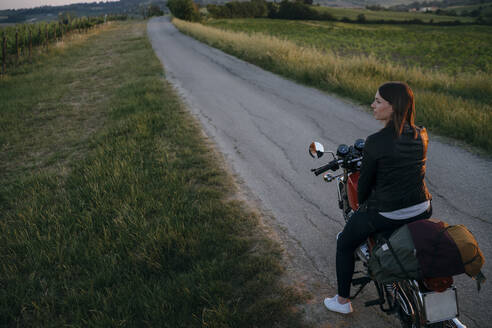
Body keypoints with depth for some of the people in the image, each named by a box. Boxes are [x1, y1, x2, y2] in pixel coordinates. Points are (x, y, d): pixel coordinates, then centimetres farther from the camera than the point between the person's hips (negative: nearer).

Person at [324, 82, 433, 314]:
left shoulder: (375, 142, -21)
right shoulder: (421, 136, -3)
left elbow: (365, 181, -9)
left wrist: (361, 200, 12)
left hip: (385, 214, -6)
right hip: (422, 212, 6)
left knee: (344, 244, 20)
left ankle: (343, 301, 31)